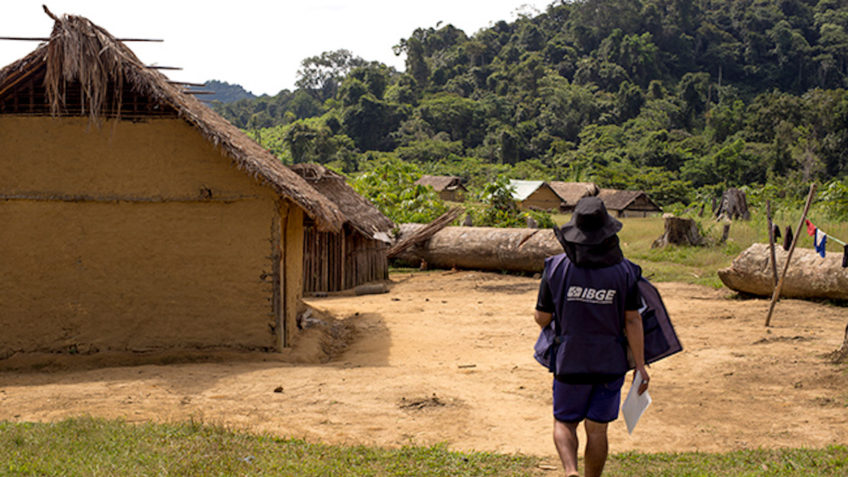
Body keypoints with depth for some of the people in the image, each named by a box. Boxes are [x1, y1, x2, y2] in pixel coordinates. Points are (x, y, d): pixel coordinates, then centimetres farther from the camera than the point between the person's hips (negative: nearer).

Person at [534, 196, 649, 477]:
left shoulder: (556, 268, -10)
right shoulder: (624, 271, -9)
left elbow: (542, 318, -4)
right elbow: (633, 321, -9)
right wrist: (640, 366, -2)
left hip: (570, 362, -1)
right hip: (610, 363, 1)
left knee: (564, 423, 14)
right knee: (597, 429, 13)